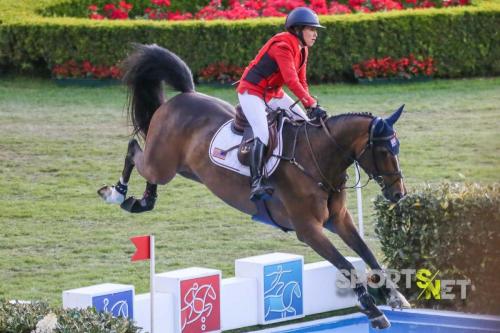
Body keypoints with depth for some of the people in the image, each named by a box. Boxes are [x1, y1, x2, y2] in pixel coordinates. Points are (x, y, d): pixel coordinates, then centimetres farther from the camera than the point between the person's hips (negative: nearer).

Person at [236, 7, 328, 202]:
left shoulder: (302, 49, 5)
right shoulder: (283, 46, -25)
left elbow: (301, 81, 9)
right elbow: (291, 80, -34)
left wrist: (310, 107, -4)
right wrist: (312, 104, -38)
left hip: (274, 93, 10)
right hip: (252, 91, -10)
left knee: (307, 124, 8)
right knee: (262, 134, -27)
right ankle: (257, 184, -31)